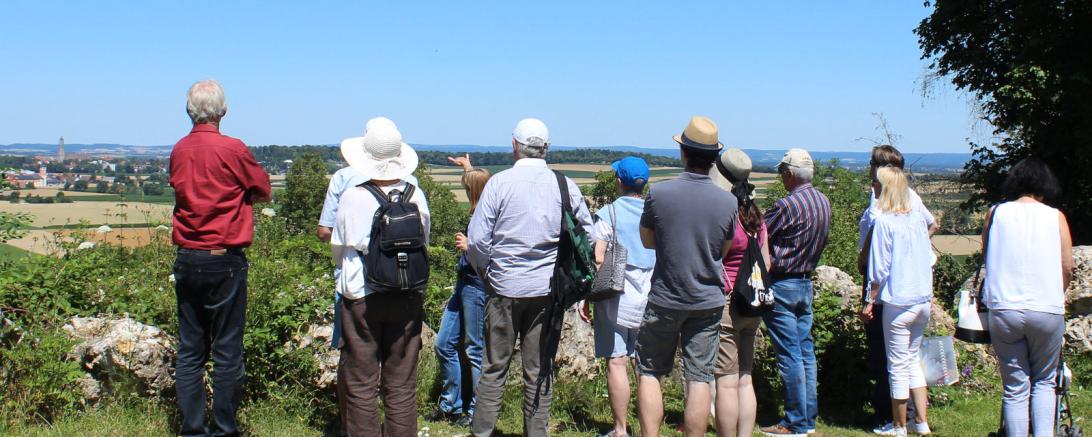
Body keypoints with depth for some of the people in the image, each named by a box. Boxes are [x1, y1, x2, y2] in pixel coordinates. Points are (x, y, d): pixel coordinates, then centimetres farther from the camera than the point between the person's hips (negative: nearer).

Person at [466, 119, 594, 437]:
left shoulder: (500, 182, -8)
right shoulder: (565, 186, -1)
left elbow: (477, 239, -8)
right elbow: (587, 234, 6)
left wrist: (486, 272, 9)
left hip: (504, 288, -2)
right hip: (548, 291, 2)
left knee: (494, 367, 8)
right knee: (539, 369, 9)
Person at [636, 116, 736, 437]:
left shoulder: (658, 194, -13)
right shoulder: (728, 202, -6)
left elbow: (647, 240, 2)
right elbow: (723, 252, 7)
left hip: (665, 299, -2)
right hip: (708, 301, 2)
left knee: (649, 373, 11)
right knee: (699, 379, 6)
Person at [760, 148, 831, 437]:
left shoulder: (788, 205, -19)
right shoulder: (823, 202, 6)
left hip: (781, 285, -8)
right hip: (806, 281, 8)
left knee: (789, 354, -3)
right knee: (806, 351, 12)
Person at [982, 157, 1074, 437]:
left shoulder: (996, 213, 4)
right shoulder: (1055, 217, 2)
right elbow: (1068, 269, 4)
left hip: (1003, 309, 0)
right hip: (1047, 310, 0)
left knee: (1015, 387, 8)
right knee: (1044, 381, 16)